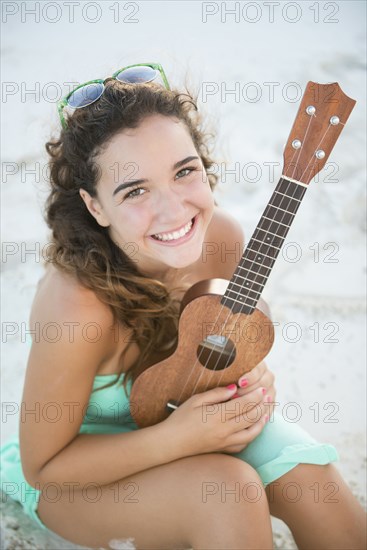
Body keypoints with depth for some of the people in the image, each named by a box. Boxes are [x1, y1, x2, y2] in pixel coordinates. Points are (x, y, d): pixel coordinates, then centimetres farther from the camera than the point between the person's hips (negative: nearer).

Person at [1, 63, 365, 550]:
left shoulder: (221, 236, -20)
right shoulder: (78, 302, -36)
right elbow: (43, 466, -22)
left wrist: (249, 372, -20)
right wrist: (179, 437, -31)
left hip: (191, 410, 5)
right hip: (80, 472, -4)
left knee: (309, 479, -16)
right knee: (228, 491, -29)